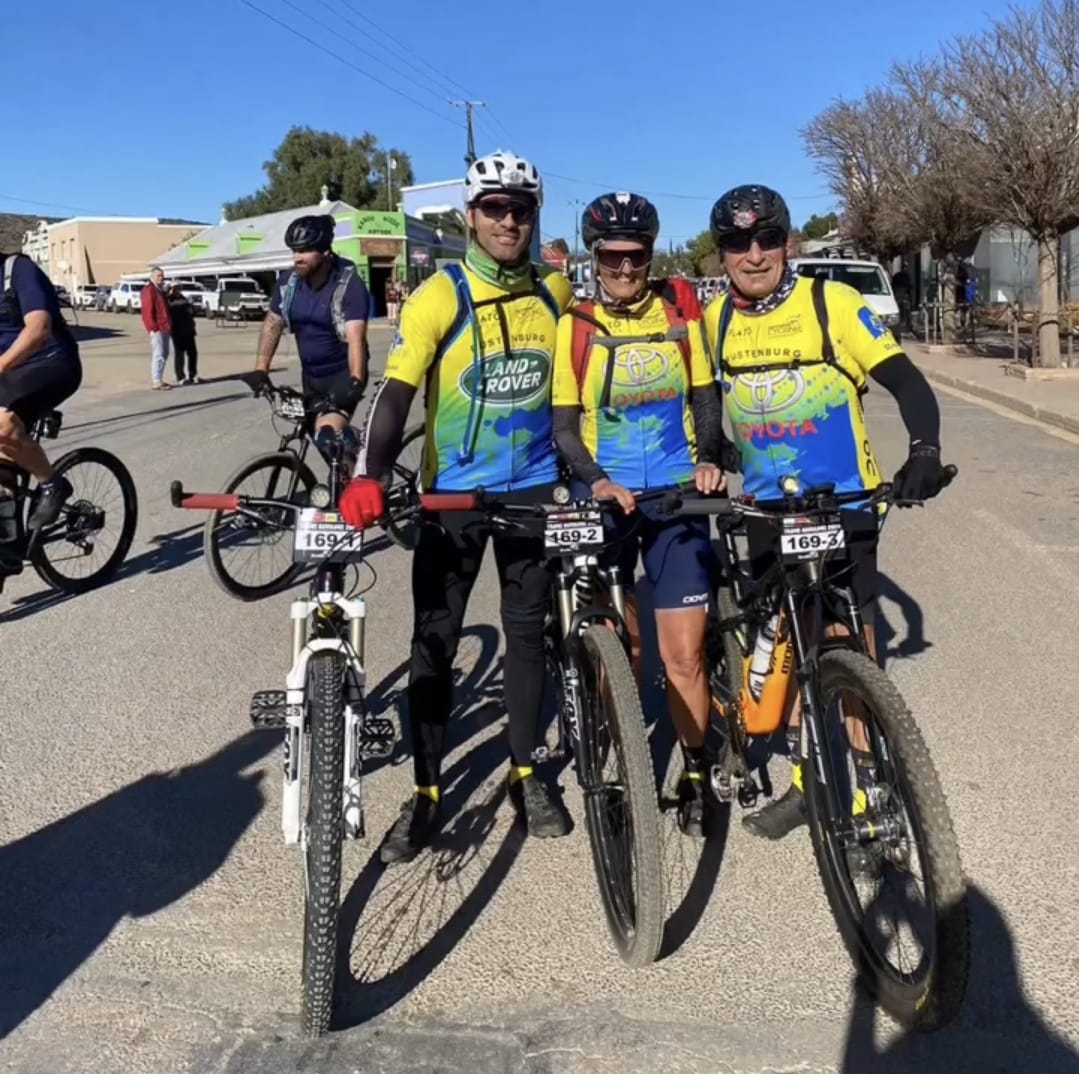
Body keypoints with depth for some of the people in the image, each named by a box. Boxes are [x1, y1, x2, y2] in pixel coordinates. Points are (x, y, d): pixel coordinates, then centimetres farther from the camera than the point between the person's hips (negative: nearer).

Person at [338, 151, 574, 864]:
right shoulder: (440, 297, -12)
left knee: (528, 630, 10)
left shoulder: (555, 292, 1)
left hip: (532, 487, 3)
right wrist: (371, 476, -38)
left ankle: (526, 773, 26)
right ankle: (428, 794, 13)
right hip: (453, 491, -3)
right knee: (435, 641, 0)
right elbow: (396, 391, -23)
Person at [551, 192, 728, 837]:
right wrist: (597, 481, -19)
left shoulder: (681, 313, 3)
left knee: (685, 653, -1)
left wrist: (709, 459, -12)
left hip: (677, 499, 0)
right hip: (605, 500, 0)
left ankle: (696, 774, 19)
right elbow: (564, 426, -2)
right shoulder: (576, 327, -1)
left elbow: (705, 399, 7)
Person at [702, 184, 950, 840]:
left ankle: (866, 782, 13)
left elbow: (907, 382, -13)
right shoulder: (716, 319, 2)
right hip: (766, 510, 4)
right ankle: (806, 780, 22)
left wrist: (925, 451, -28)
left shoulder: (832, 302, -11)